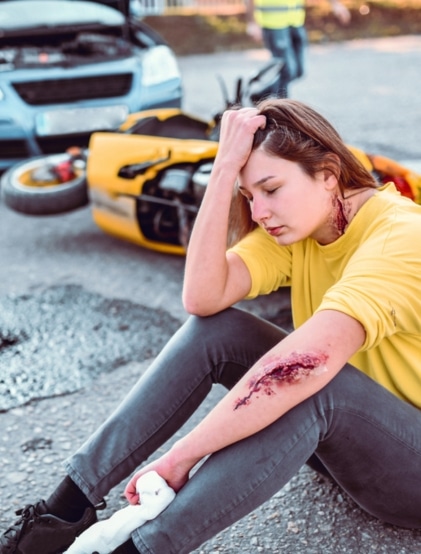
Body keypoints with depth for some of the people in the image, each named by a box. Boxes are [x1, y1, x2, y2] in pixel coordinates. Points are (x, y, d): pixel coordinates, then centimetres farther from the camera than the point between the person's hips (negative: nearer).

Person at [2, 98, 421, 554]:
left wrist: (179, 458, -35)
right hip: (338, 429, 6)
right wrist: (226, 167, -22)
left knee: (310, 381, -36)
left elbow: (306, 362, -38)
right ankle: (68, 508, -14)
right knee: (214, 329, -13)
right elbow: (203, 297, -18)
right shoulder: (294, 228, -2)